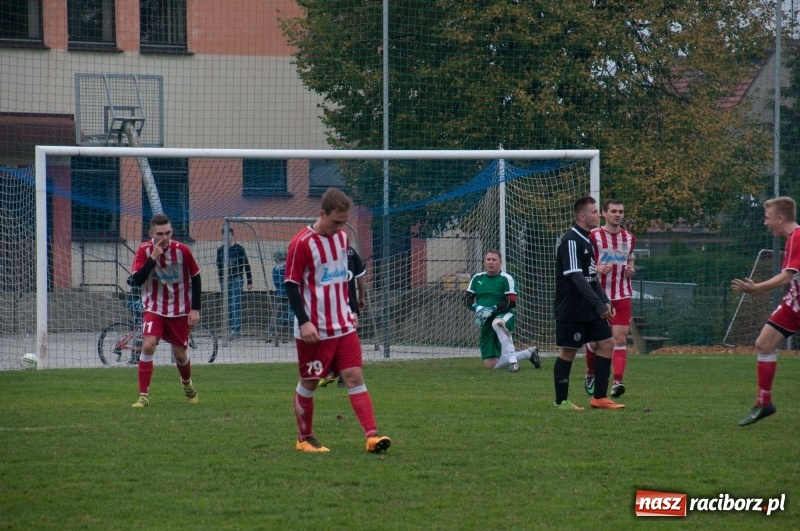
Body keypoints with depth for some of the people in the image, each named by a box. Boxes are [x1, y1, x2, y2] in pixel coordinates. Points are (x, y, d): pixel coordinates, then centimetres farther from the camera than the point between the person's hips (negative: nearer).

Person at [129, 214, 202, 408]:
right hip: (154, 309, -1)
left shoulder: (182, 251, -13)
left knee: (179, 354, 8)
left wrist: (195, 309, -3)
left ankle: (187, 384, 42)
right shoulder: (144, 250, -12)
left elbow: (196, 278, 0)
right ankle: (143, 396, -16)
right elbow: (137, 280, -22)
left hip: (180, 310, 1)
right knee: (148, 345, -21)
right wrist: (153, 258, -31)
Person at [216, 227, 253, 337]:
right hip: (225, 279, 4)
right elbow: (219, 267, 15)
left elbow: (246, 265, -1)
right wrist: (220, 282, 15)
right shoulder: (220, 250, 9)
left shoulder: (239, 249, -3)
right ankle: (231, 327, 10)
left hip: (237, 279, -4)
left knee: (236, 304, -11)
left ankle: (236, 328, -15)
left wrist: (249, 282, -2)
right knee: (228, 305, 5)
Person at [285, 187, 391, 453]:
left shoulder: (342, 238, 8)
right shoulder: (302, 243, -14)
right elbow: (291, 285, -12)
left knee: (354, 376, -5)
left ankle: (372, 435, -14)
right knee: (309, 383, 6)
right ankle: (304, 439, 21)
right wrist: (304, 322, -19)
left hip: (343, 326, 6)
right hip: (314, 329, -5)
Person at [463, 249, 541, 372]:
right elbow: (467, 298, 8)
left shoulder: (505, 278, -6)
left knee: (497, 323, -45)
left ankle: (512, 358, -37)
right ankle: (528, 353, 21)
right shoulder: (477, 278, 9)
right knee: (490, 365, 1)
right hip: (486, 323, 6)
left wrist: (493, 309, -22)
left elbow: (512, 302, -13)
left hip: (504, 315, -6)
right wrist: (476, 307, -13)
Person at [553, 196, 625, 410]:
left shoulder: (586, 240, 13)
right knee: (568, 351, -1)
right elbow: (576, 278, -22)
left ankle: (599, 397, 8)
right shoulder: (570, 241, -16)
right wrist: (599, 304, -24)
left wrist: (605, 301, 12)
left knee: (606, 343, 4)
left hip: (591, 309, 9)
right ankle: (561, 401, 9)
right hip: (571, 310, -9)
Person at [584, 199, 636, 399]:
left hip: (622, 296, 3)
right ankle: (590, 374, 30)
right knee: (596, 340, 3)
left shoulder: (629, 238, 11)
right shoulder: (594, 236, -3)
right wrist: (597, 268, -20)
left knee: (620, 339, -10)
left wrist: (631, 270, 5)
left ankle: (617, 382, -16)